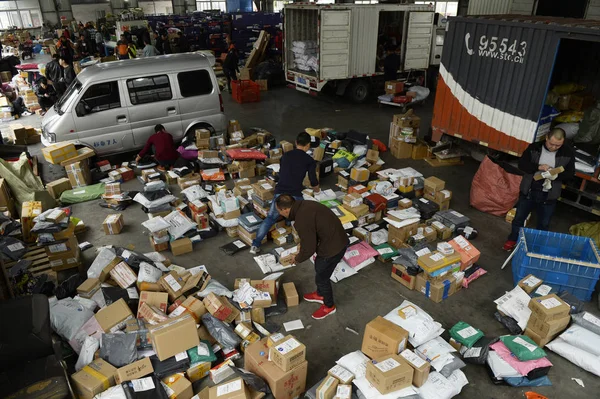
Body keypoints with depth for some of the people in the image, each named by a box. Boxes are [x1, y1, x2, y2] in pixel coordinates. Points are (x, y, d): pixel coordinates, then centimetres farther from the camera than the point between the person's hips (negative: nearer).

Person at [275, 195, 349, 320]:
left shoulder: (302, 220, -28)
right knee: (319, 268, 28)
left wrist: (298, 259, -1)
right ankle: (320, 295, 51)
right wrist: (302, 250, 18)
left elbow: (309, 248, -20)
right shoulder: (304, 205, 2)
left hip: (333, 247, -9)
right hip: (336, 239, 10)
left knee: (321, 277, 12)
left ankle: (329, 306, 34)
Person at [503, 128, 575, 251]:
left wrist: (557, 175, -23)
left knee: (544, 223, 14)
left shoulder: (568, 153, -7)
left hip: (549, 195, 0)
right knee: (519, 217, 13)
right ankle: (513, 240, 33)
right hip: (529, 190, 0)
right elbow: (522, 164, -9)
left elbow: (570, 173, -2)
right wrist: (538, 167, -25)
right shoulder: (534, 148, -8)